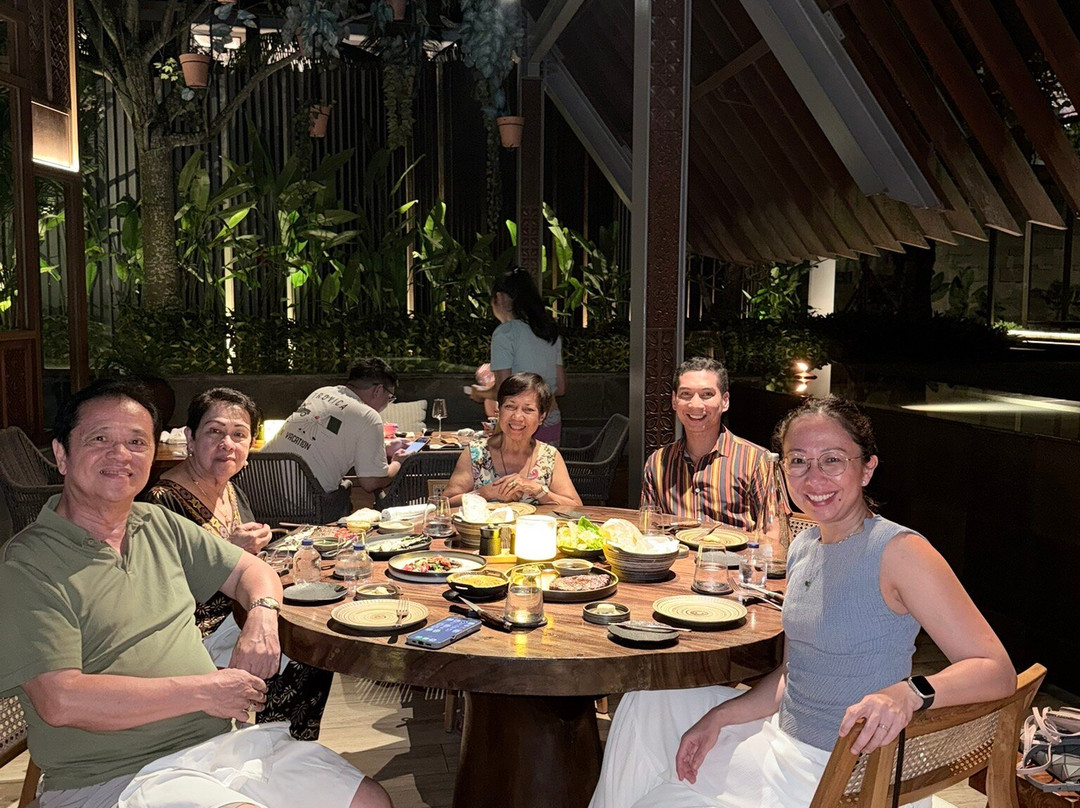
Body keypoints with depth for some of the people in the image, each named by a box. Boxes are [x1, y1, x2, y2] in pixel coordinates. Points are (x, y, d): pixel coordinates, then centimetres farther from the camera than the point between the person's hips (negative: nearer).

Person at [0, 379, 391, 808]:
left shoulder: (161, 525, 12)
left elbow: (254, 571, 21)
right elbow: (60, 702, -18)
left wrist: (262, 615, -4)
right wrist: (203, 691, -17)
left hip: (224, 739, 7)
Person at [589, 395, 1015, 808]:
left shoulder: (899, 551, -21)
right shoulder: (804, 547, 3)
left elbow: (996, 671, -24)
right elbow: (791, 673, 9)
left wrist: (909, 693, -41)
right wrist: (719, 717, -2)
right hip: (783, 736, 8)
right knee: (644, 707, 17)